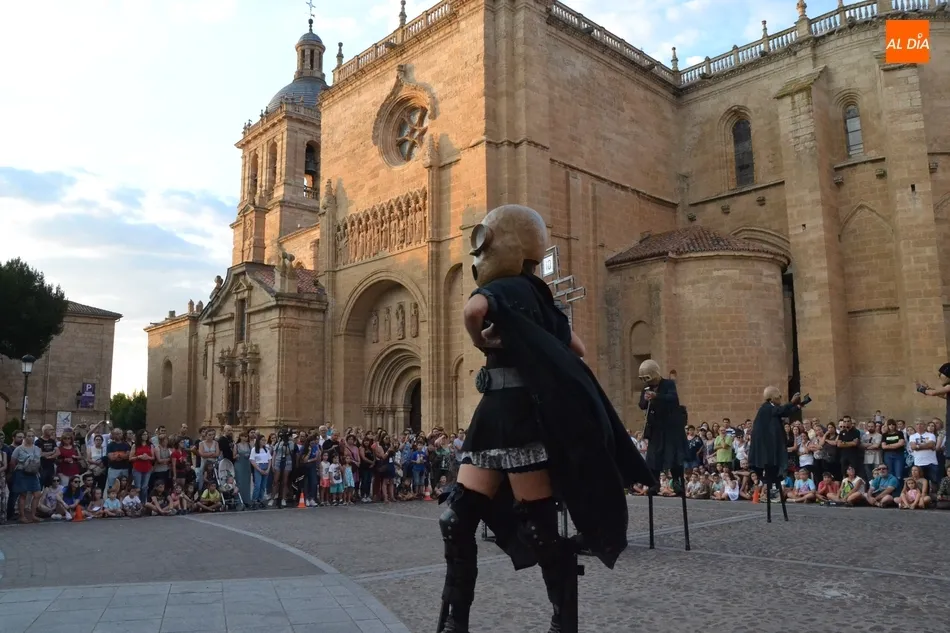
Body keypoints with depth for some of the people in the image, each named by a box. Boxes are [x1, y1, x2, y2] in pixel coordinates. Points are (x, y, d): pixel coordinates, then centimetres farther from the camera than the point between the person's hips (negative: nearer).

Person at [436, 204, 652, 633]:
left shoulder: (506, 288, -10)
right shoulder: (531, 294, 17)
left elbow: (473, 311, -35)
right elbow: (576, 348, 22)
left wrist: (480, 342, -16)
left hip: (521, 415, -10)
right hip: (498, 412, 10)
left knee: (538, 526, -1)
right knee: (457, 516, 8)